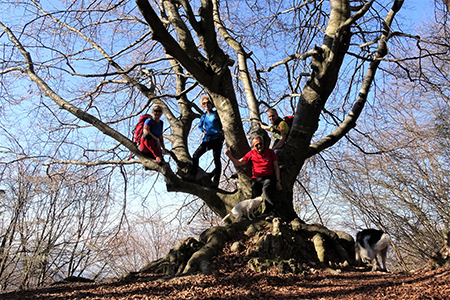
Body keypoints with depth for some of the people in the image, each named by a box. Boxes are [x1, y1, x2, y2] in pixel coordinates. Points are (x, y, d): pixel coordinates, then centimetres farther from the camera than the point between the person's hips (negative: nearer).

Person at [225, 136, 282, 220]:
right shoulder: (251, 154, 13)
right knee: (254, 196, -18)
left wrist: (278, 181, 5)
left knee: (266, 190, -32)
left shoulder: (270, 152, 12)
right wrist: (230, 156, -6)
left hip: (269, 177, -3)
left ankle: (271, 213, -37)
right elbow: (238, 163, 12)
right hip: (256, 179, 3)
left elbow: (276, 167, 14)